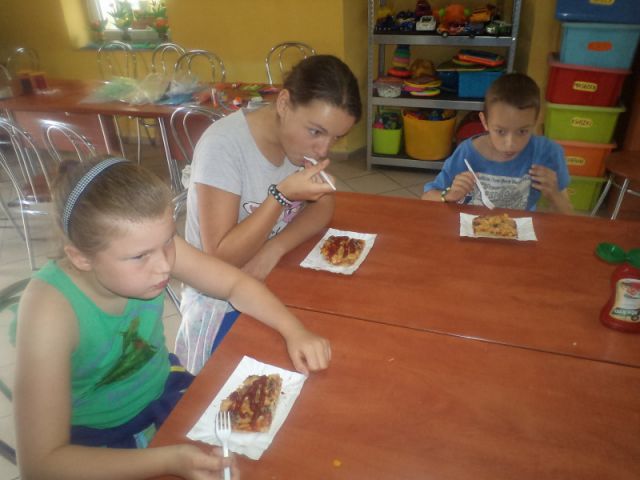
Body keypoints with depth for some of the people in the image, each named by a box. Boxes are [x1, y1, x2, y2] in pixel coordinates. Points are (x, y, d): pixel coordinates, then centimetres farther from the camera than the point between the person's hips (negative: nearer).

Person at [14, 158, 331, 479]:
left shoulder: (150, 243, -21)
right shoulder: (51, 309, -32)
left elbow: (235, 283, -7)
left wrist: (294, 331, -21)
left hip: (163, 392, 4)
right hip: (94, 438, -3)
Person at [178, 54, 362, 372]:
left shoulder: (303, 136, -6)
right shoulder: (223, 144, -25)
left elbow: (323, 208, -4)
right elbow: (221, 259, -24)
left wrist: (274, 249, -22)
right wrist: (283, 194, -34)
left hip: (279, 280, 6)